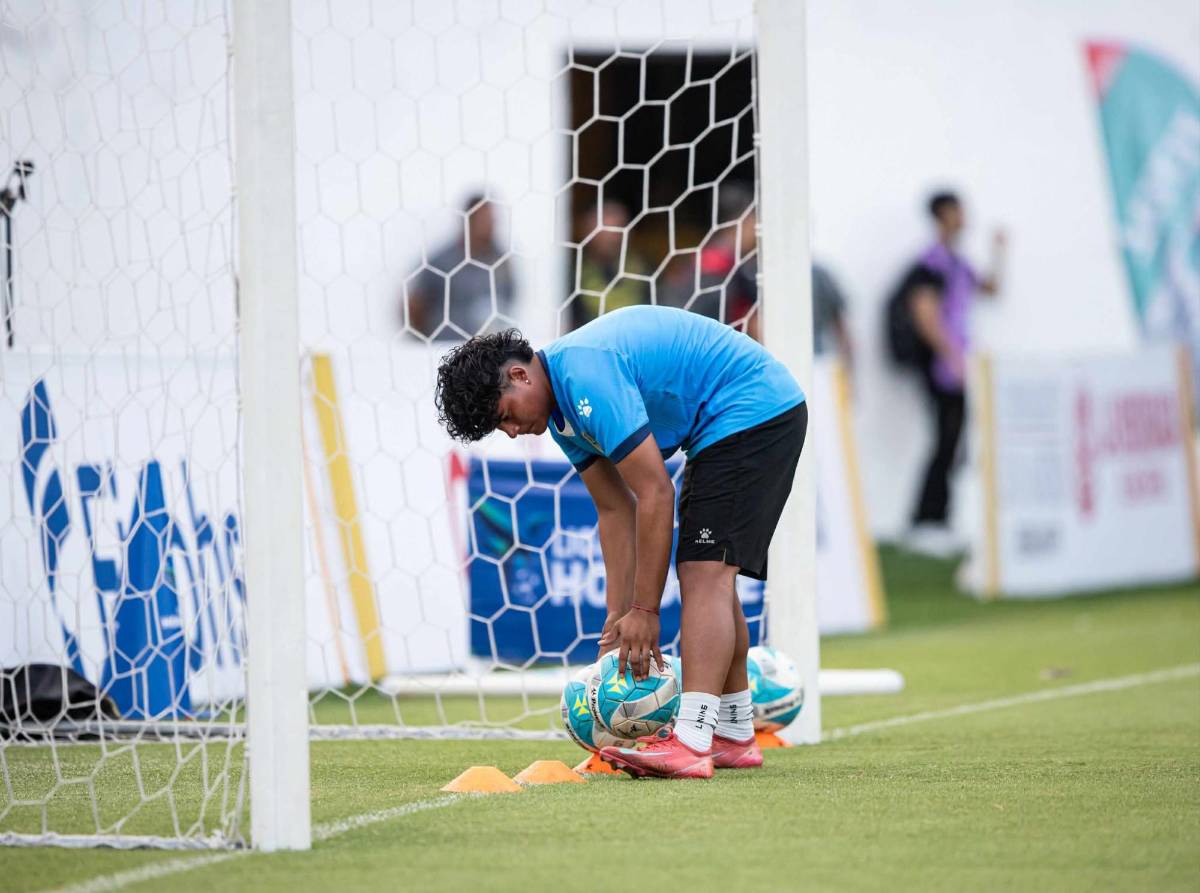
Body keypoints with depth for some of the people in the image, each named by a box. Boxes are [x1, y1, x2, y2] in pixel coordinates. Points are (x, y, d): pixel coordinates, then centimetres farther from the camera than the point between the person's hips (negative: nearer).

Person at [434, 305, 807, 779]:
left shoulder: (586, 376, -24)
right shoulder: (562, 407, 8)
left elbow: (656, 495, -24)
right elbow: (615, 509, 12)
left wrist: (645, 612, -19)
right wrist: (619, 615, 6)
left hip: (754, 411, -11)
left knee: (704, 572, -18)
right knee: (710, 574, 14)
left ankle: (690, 742, -26)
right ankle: (734, 736, 20)